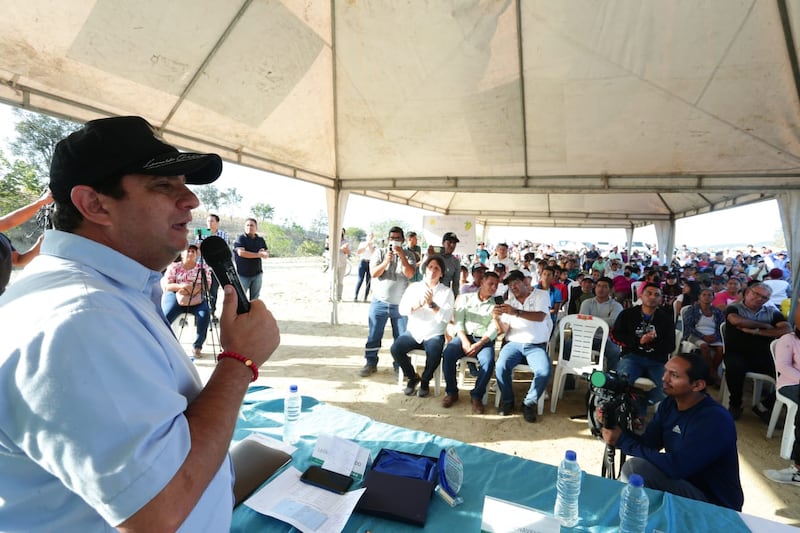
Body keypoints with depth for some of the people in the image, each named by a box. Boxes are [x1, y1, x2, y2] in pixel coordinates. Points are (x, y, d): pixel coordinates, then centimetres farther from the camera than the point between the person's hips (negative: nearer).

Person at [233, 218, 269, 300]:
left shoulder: (261, 240, 11)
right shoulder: (240, 238, -3)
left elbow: (267, 254, 11)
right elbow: (241, 253, -17)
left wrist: (264, 253, -15)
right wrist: (258, 254, -11)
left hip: (257, 274, 4)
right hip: (242, 274, -4)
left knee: (254, 299, 9)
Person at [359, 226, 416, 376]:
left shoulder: (408, 254, 2)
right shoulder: (380, 252, 3)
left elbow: (410, 274, -13)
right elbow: (373, 273, -8)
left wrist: (402, 255, -20)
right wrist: (386, 261, -23)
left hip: (400, 304, 0)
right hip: (379, 302, 0)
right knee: (374, 336, 6)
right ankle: (371, 364, 20)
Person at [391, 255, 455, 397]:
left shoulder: (446, 291, 2)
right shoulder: (413, 287, 6)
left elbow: (446, 317, -11)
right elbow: (402, 310, -6)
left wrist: (432, 304, -24)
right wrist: (418, 303, -23)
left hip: (434, 335, -2)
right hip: (413, 332, 2)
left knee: (434, 355, -32)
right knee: (395, 348, -24)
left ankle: (425, 380, 2)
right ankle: (413, 377, 5)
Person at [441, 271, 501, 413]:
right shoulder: (466, 298, 12)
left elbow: (493, 330, -1)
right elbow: (458, 322, 3)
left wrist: (478, 345, -16)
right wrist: (464, 341, -13)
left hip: (484, 340, 0)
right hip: (464, 336, 1)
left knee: (488, 362, -32)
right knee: (448, 354, -28)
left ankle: (477, 395, -10)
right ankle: (452, 392, -9)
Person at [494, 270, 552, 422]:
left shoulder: (541, 294, 3)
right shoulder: (508, 303, 12)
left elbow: (540, 317, -17)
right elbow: (504, 330, 4)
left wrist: (516, 312, -31)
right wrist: (497, 318, -18)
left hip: (536, 346, -2)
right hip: (514, 344, 2)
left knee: (544, 371, -29)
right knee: (501, 366, -27)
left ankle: (529, 403, -2)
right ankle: (507, 400, 1)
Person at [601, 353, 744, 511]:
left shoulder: (714, 420, -25)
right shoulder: (669, 404, 0)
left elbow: (675, 466, -31)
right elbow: (646, 444, -3)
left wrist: (623, 441, -26)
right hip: (683, 482, 8)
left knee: (635, 468, -23)